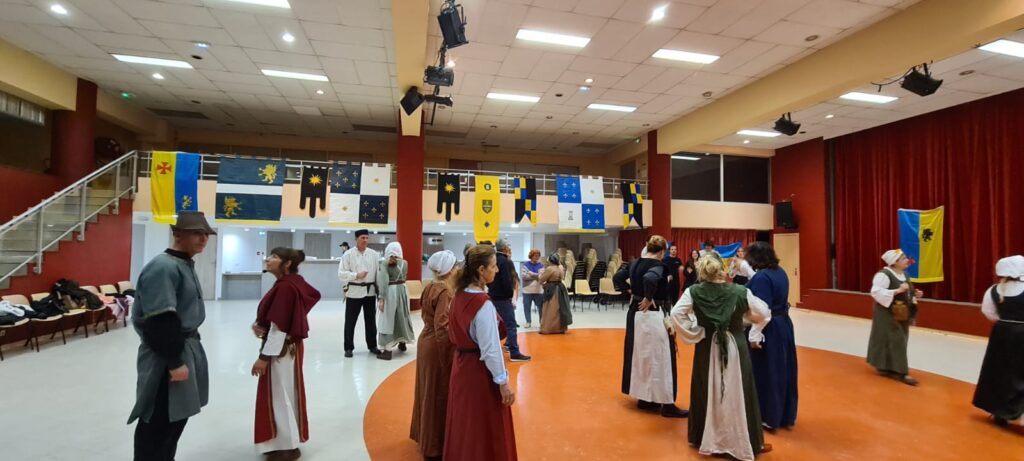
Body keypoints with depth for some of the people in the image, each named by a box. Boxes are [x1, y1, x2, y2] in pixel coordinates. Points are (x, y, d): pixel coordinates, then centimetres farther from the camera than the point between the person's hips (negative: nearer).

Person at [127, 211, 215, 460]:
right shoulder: (163, 267, -20)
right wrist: (175, 362, -22)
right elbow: (160, 323, -25)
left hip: (186, 348, 10)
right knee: (159, 423, 2)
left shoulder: (185, 264, 12)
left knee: (178, 415, 20)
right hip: (165, 356, -10)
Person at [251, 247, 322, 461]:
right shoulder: (292, 283, 7)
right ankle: (286, 441, 34)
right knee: (282, 394, 19)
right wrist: (259, 324, -1)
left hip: (281, 349, -10)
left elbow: (279, 327, -24)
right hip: (286, 347, 10)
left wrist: (264, 357, -19)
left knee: (280, 395, 3)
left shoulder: (285, 287, -23)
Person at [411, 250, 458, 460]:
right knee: (439, 395, 4)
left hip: (426, 341, 9)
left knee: (428, 391, 22)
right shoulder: (445, 292, -22)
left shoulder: (430, 287, 5)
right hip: (438, 346, -9)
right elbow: (443, 327, -26)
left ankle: (425, 435, 39)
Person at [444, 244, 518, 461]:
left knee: (465, 425, 24)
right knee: (484, 429, 11)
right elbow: (490, 349, -22)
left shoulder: (460, 295, 0)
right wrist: (503, 382, -15)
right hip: (480, 370, -8)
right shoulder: (484, 304, -24)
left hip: (462, 364, 8)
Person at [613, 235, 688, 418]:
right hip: (652, 315, -8)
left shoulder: (635, 263, 5)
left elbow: (618, 277, 15)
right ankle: (667, 404, 12)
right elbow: (649, 278, -40)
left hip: (635, 313, 8)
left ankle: (644, 398, 27)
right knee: (659, 358, 2)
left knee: (641, 355, 16)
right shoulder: (657, 266, -18)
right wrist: (648, 298, -26)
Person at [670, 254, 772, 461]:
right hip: (736, 346, 0)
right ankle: (748, 443, 25)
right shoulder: (740, 291, -9)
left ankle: (704, 438, 28)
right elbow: (765, 313, 1)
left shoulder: (693, 292, -11)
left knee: (707, 393, 14)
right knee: (739, 394, 11)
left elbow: (676, 314, -18)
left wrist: (694, 334, -6)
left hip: (706, 347, 1)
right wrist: (754, 335, 12)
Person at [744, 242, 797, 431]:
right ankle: (786, 415, 31)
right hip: (784, 324, 9)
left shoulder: (762, 277, -21)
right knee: (783, 369, 17)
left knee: (767, 373, 5)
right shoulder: (780, 272, 5)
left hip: (769, 329, -9)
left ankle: (770, 418, 17)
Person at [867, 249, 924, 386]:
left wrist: (915, 294, 1)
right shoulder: (883, 274, -19)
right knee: (895, 342, -7)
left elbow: (905, 293, 21)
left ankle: (886, 367, 26)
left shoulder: (904, 274, 10)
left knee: (900, 341, 14)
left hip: (902, 315, 9)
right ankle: (900, 372, -3)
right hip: (888, 315, -9)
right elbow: (876, 292, -28)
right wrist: (897, 290, -31)